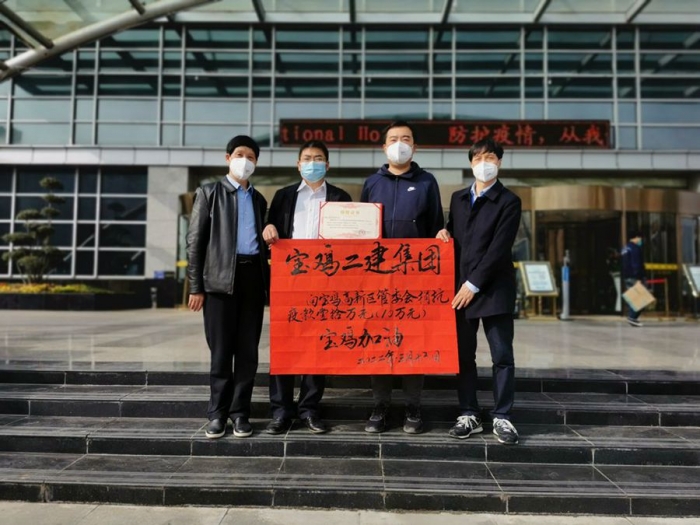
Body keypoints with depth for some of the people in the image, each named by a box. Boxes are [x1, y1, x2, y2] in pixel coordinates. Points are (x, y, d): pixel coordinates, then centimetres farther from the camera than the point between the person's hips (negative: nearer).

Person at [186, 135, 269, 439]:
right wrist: (195, 287, -6)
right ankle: (218, 413, 13)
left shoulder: (258, 199, 19)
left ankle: (240, 412, 14)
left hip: (253, 277, 4)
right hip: (220, 278, -3)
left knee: (248, 350, 4)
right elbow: (195, 241, 1)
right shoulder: (209, 193, 7)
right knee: (221, 350, 0)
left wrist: (268, 283, 10)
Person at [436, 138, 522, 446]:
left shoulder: (509, 202, -2)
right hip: (461, 288, 5)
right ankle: (469, 415, 17)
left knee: (502, 356, 1)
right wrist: (445, 232, 0)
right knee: (463, 355, 7)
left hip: (494, 290, -4)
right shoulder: (458, 198, 15)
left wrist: (474, 284, -15)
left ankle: (502, 417, 11)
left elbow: (499, 249, -11)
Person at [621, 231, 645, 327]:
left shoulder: (625, 249, 19)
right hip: (635, 277, -10)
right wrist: (638, 278, -21)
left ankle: (633, 317, 10)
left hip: (627, 277, 10)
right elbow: (636, 265, -19)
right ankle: (633, 317, -14)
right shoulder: (635, 248, -10)